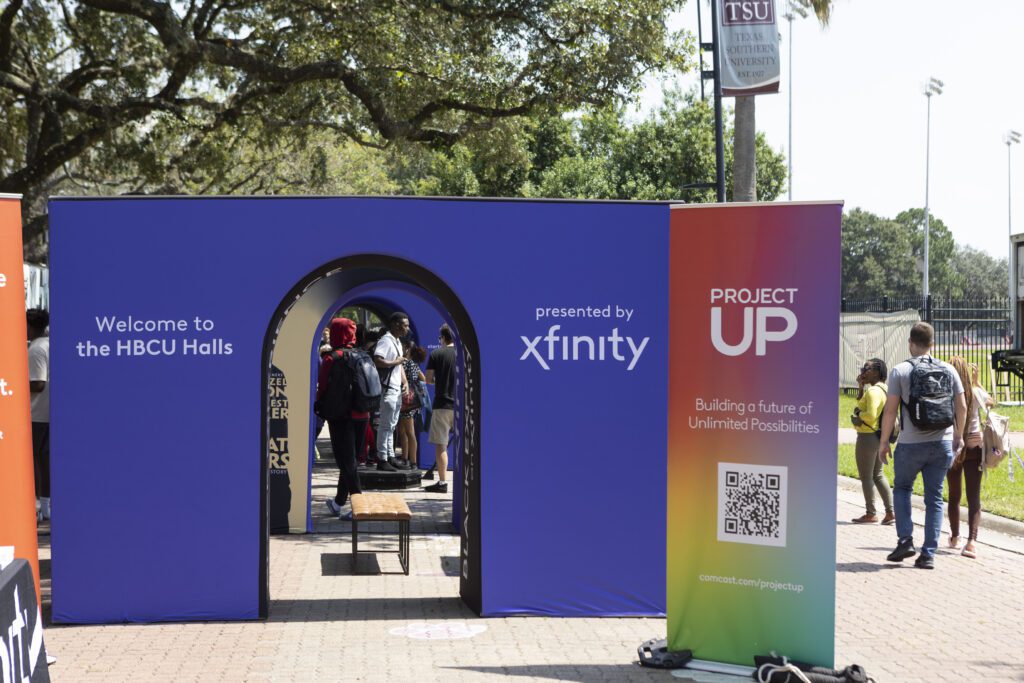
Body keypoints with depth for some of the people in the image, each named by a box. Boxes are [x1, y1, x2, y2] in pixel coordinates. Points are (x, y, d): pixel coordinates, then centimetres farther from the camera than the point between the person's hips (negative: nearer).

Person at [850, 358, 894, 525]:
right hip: (879, 436, 10)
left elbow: (871, 415, -29)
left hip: (868, 437, -10)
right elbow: (861, 403, 22)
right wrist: (861, 386, 10)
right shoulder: (884, 389, 12)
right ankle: (890, 512, 14)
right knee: (878, 475, 16)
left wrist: (857, 416, -12)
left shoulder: (873, 391, -19)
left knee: (866, 477, 2)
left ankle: (870, 514, 8)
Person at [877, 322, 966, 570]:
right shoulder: (948, 370, 3)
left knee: (902, 488, 18)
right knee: (934, 498, 8)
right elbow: (962, 407, 5)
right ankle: (928, 555, 6)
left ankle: (906, 539, 4)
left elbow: (890, 410, -8)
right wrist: (958, 436, 19)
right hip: (943, 443, 3)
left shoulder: (900, 371, -6)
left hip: (911, 444, -2)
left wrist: (884, 441, 2)